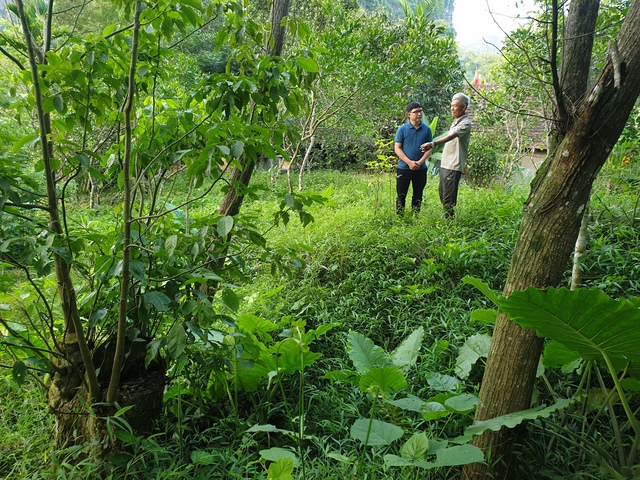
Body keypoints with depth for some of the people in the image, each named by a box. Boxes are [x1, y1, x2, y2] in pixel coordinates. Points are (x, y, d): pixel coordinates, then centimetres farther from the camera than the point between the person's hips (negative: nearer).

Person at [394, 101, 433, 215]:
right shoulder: (402, 129, -5)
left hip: (421, 169, 2)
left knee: (417, 196, 11)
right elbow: (397, 148, -6)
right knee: (401, 196, 4)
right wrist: (409, 162, -16)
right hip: (403, 168, -2)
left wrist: (420, 162, -13)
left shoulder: (426, 129, 1)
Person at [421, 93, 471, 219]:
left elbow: (451, 136, -31)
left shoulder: (465, 123, -13)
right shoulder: (455, 121, 17)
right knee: (442, 193, 17)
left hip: (454, 167, -10)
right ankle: (447, 218, 28)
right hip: (445, 164, 10)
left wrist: (433, 144, -46)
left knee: (448, 198, -7)